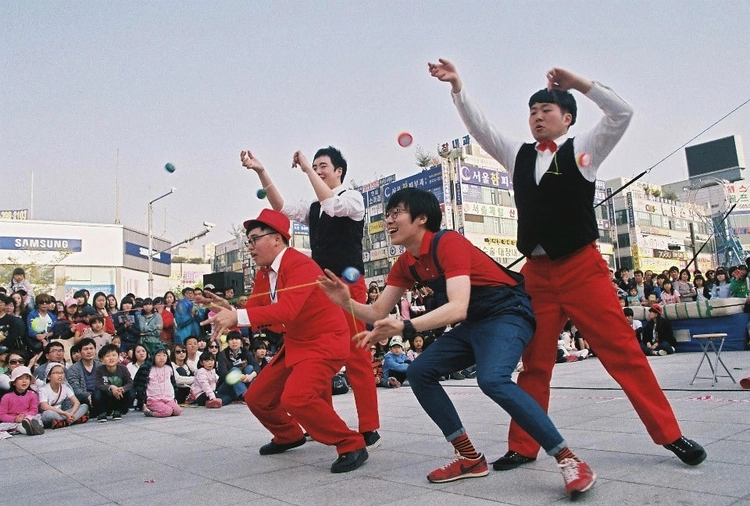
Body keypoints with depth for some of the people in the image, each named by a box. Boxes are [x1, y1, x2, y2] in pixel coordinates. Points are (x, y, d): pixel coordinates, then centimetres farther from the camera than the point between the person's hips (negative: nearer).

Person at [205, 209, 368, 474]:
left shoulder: (300, 265, -23)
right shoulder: (263, 273, 5)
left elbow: (287, 310, -37)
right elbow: (254, 312, 4)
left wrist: (236, 316, -41)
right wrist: (227, 313, -16)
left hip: (325, 341, -9)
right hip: (295, 343, 10)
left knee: (296, 397, -29)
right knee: (256, 397, 11)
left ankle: (352, 446, -12)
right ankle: (289, 436, 38)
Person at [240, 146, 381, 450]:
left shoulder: (353, 198, 1)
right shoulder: (313, 210, 20)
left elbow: (333, 205, -20)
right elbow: (282, 209, 6)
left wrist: (306, 169, -14)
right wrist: (260, 172, -4)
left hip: (348, 285, -7)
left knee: (356, 356, -9)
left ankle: (369, 429, -3)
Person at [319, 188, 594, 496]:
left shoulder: (449, 243, -22)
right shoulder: (405, 264, 3)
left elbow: (458, 308, -34)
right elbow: (378, 314, 4)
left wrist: (405, 328, -46)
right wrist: (346, 302, -16)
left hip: (508, 313, -9)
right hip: (474, 323, 9)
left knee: (492, 380, -33)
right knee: (419, 372, -2)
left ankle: (568, 460, -21)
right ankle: (470, 458, 6)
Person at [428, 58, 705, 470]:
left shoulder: (582, 149, 5)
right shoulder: (517, 156, 14)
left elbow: (622, 114, -6)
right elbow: (478, 127, 11)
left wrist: (577, 82, -9)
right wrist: (457, 87, 1)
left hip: (582, 267, -3)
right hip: (536, 273, 3)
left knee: (623, 352, -1)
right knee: (534, 364, 8)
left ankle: (670, 435, 13)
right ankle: (523, 447, 16)